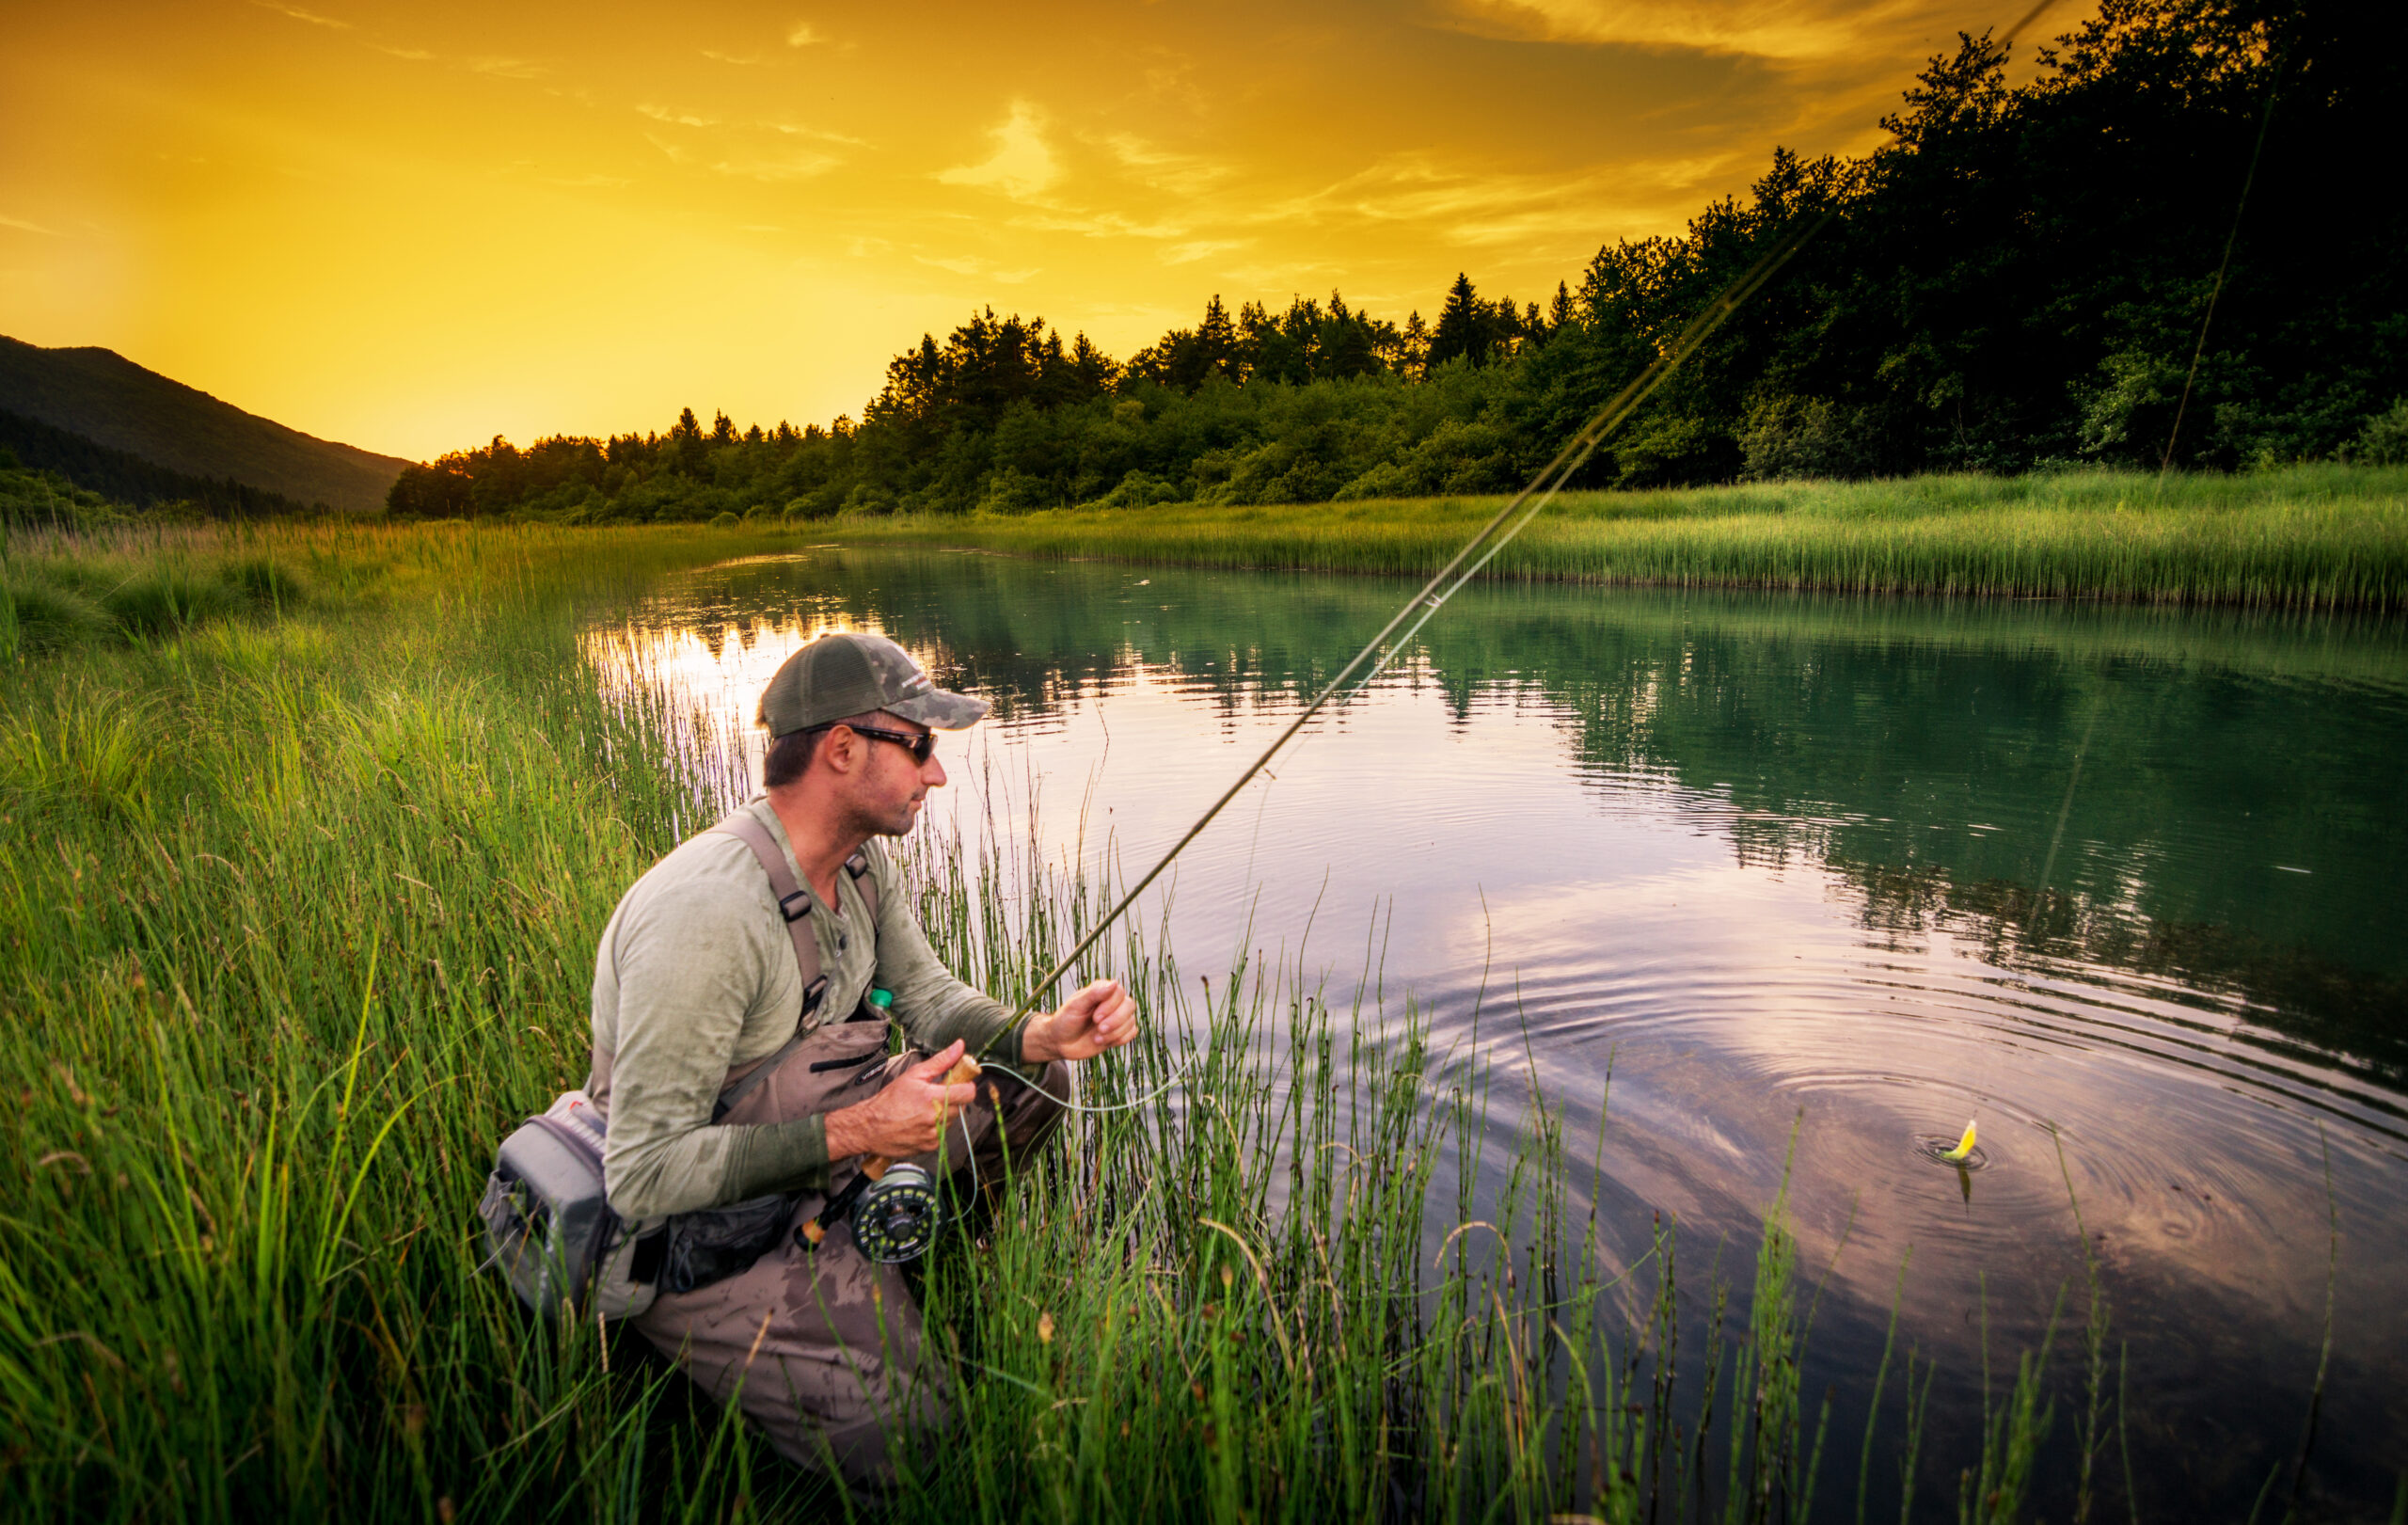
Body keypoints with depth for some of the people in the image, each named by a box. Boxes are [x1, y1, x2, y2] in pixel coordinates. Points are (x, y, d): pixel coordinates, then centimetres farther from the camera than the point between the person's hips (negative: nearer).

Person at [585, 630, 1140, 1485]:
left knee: (1029, 1082, 4)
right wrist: (852, 1131, -31)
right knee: (891, 1430, -18)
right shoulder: (705, 914, -32)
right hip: (693, 1226, -8)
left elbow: (927, 995, 4)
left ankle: (883, 1250, 14)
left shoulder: (862, 860, -5)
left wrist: (1041, 1035, -14)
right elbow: (644, 1179, -29)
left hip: (815, 1141, 8)